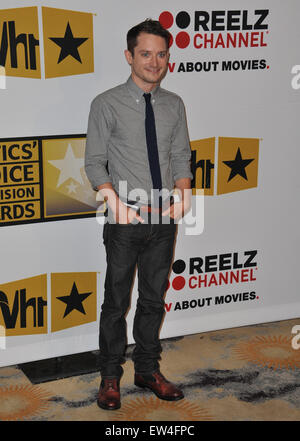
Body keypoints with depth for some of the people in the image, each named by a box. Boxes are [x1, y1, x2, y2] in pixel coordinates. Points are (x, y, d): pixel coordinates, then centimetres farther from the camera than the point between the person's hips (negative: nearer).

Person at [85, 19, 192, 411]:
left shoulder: (174, 105, 7)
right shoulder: (107, 104, -5)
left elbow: (181, 157, 8)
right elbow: (95, 162, -6)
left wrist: (183, 193, -11)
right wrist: (114, 201, -21)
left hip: (164, 220, 4)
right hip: (125, 221, -4)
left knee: (154, 300, 15)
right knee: (116, 302, 6)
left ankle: (148, 370, 31)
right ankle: (110, 377, 21)